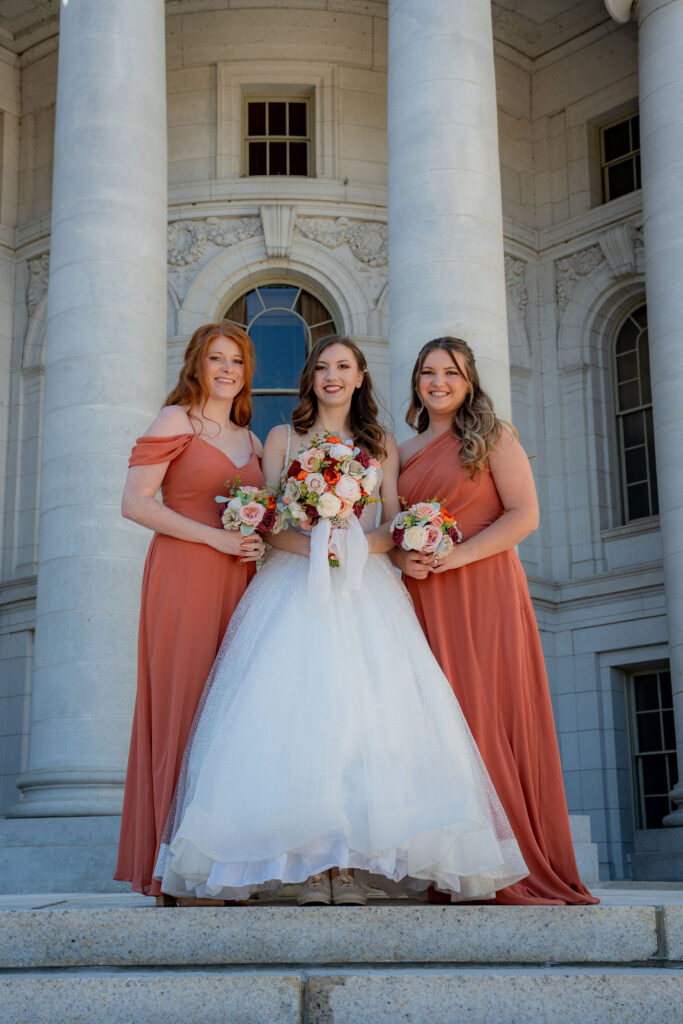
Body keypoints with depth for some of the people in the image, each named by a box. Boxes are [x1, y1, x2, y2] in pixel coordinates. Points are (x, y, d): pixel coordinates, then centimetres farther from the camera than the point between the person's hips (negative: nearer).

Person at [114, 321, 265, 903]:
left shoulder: (251, 441, 20)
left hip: (237, 582, 6)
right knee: (184, 705, -7)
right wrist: (214, 537, -13)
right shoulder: (176, 421, 1)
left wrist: (258, 542, 5)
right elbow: (134, 503, -8)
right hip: (184, 576, -6)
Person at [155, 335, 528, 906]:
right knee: (296, 707, -14)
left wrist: (364, 543, -11)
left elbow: (397, 526, 10)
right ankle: (312, 864, -11)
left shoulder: (382, 445, 19)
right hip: (296, 586, -1)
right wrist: (309, 543, -12)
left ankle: (351, 864, -10)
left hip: (365, 588, 1)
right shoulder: (283, 439, 16)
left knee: (363, 706, -12)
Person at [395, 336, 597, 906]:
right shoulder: (405, 452, 18)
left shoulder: (493, 437, 5)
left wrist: (456, 555, -14)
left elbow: (524, 516, -5)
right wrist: (402, 558, -2)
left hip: (485, 593, -4)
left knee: (488, 717, -9)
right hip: (424, 601, 4)